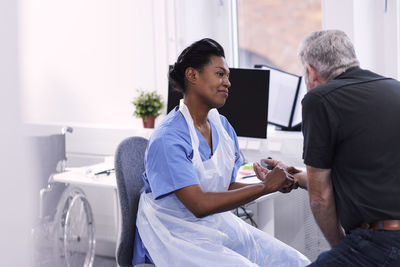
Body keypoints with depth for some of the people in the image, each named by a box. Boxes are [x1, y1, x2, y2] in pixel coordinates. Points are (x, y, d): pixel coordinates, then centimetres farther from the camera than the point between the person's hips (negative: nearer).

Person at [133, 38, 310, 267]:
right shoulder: (167, 140, -21)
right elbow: (199, 205, -27)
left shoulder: (222, 126, 6)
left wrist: (277, 184, -9)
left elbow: (228, 188, 8)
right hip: (180, 237, -7)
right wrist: (264, 186, -22)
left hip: (221, 226, 8)